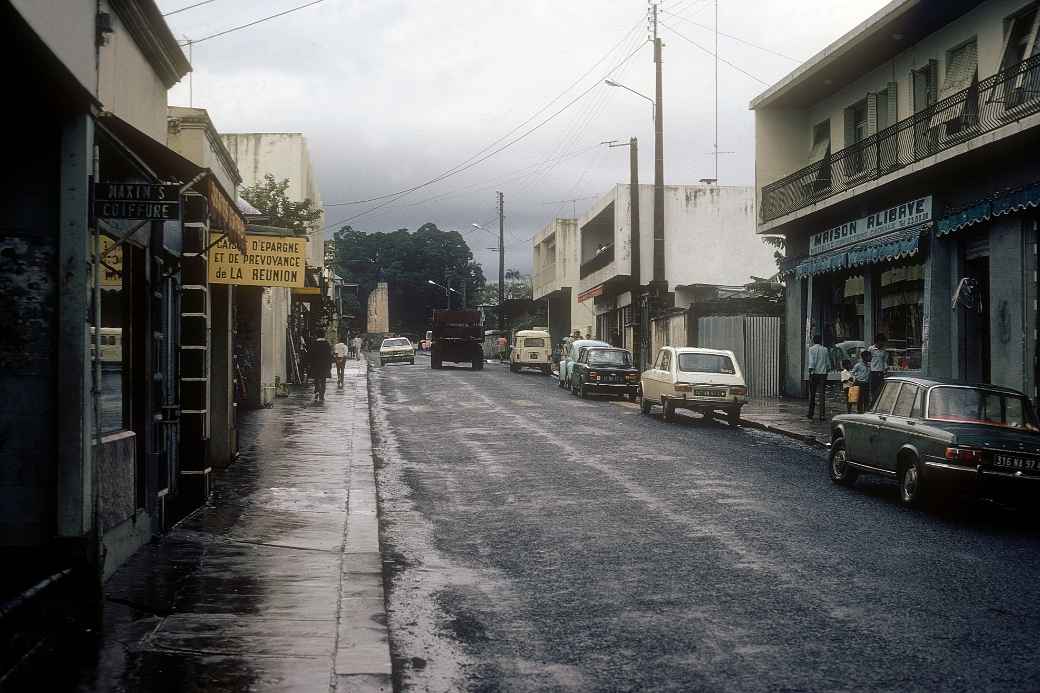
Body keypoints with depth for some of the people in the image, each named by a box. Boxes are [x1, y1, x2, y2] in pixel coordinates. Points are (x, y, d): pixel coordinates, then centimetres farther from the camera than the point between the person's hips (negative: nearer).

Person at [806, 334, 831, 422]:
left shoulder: (812, 349, -3)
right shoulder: (825, 350, 9)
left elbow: (811, 362, -13)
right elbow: (828, 363, 13)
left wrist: (810, 372, -15)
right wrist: (827, 370, 26)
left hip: (814, 373, -2)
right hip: (823, 373, 2)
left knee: (812, 394, 9)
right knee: (822, 394, 0)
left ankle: (811, 414, 17)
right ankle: (822, 415, -8)